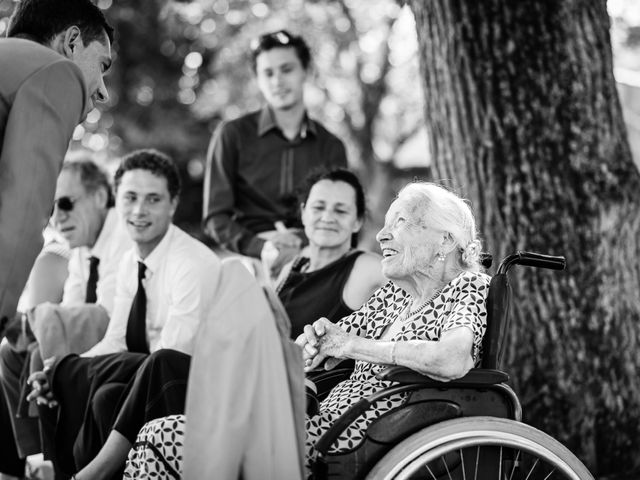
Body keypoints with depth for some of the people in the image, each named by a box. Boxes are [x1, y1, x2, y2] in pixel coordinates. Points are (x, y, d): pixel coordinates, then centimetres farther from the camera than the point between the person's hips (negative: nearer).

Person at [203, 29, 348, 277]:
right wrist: (260, 247, -15)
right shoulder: (232, 135, 9)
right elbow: (216, 218, 4)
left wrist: (301, 244, -9)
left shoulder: (330, 146, 16)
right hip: (248, 261, -1)